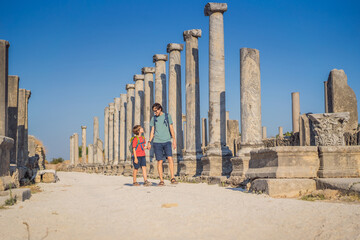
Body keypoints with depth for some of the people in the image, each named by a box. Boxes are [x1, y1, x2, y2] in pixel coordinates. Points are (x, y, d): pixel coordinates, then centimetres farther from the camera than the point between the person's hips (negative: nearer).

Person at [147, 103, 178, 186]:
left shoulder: (167, 116, 7)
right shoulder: (153, 118, 11)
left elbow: (171, 128, 6)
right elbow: (152, 131, 12)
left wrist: (174, 139, -4)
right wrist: (149, 142, 3)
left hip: (167, 141, -1)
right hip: (157, 142, 1)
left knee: (170, 158, -17)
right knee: (160, 161, -1)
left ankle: (172, 178, -13)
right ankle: (161, 180, 3)